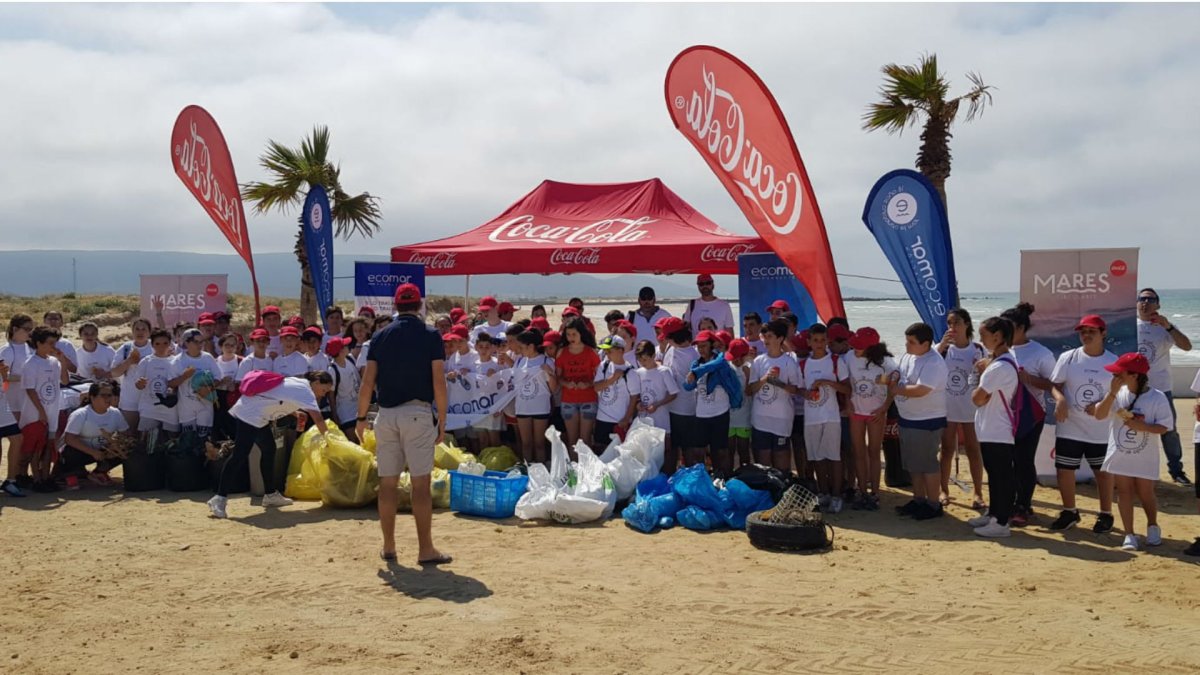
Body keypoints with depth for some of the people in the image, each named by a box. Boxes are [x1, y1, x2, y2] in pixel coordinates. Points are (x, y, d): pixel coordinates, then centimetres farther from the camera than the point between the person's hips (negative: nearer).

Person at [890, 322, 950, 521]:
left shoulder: (933, 363, -23)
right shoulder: (908, 355, 6)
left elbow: (920, 390, -29)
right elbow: (900, 376, 22)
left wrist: (897, 389, -15)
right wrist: (892, 380, 1)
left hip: (927, 421, -9)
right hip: (908, 419, 9)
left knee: (927, 463, 0)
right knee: (913, 463, 17)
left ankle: (933, 505, 12)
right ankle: (918, 500, 29)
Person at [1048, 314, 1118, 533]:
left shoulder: (1113, 362, -4)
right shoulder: (1068, 358, -3)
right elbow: (1055, 385, 1)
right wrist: (1059, 398, -20)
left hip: (1101, 431, -1)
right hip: (1069, 428, 1)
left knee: (1103, 472, 10)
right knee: (1064, 469, 5)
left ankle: (1106, 514, 26)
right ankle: (1069, 512, 24)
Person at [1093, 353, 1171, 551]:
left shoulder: (1157, 398, -13)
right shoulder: (1118, 393, -4)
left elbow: (1164, 427, -11)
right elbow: (1099, 415, -11)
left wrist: (1142, 426, -26)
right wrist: (1112, 392, -19)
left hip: (1145, 457, -2)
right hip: (1120, 454, 2)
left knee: (1145, 494, 10)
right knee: (1124, 492, 4)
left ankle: (1153, 526, 36)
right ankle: (1129, 534, 11)